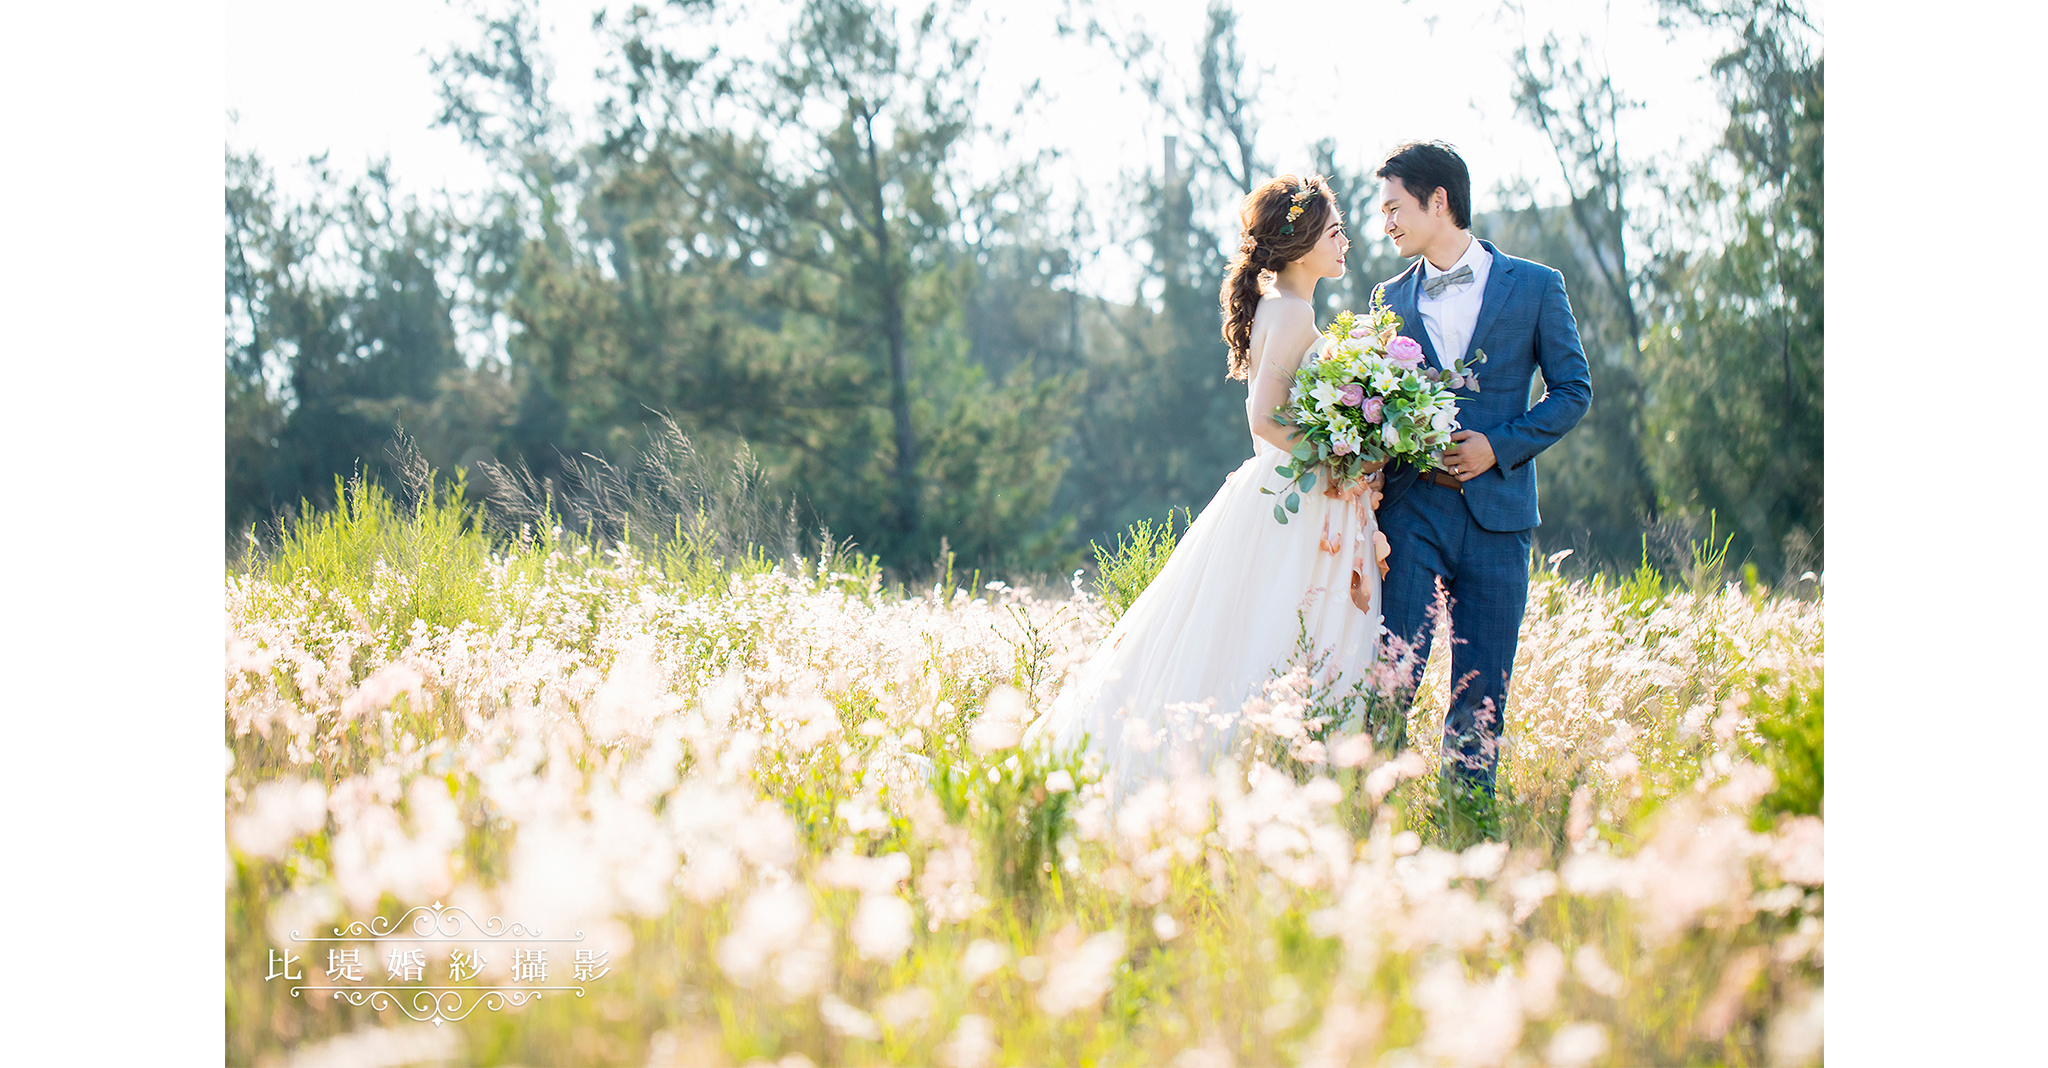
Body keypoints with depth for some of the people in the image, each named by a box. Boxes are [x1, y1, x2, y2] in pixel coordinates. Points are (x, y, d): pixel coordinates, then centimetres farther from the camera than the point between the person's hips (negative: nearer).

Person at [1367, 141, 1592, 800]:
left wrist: (1500, 446, -9)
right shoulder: (1392, 298, 13)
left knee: (1481, 693, 1)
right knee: (1391, 678, -7)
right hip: (1410, 506, 1)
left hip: (1497, 508, -1)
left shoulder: (1535, 286, 4)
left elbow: (1573, 390, 5)